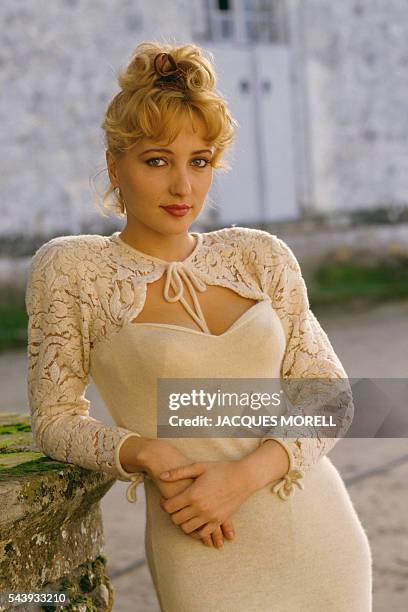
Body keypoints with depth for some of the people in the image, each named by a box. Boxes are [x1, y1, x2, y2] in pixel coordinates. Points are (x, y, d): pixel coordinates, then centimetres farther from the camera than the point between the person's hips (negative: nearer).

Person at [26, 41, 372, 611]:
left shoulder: (260, 256, 2)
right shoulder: (70, 269, -5)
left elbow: (328, 395, 2)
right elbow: (56, 420, 0)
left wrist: (244, 474, -14)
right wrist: (144, 452, -18)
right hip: (211, 561, -3)